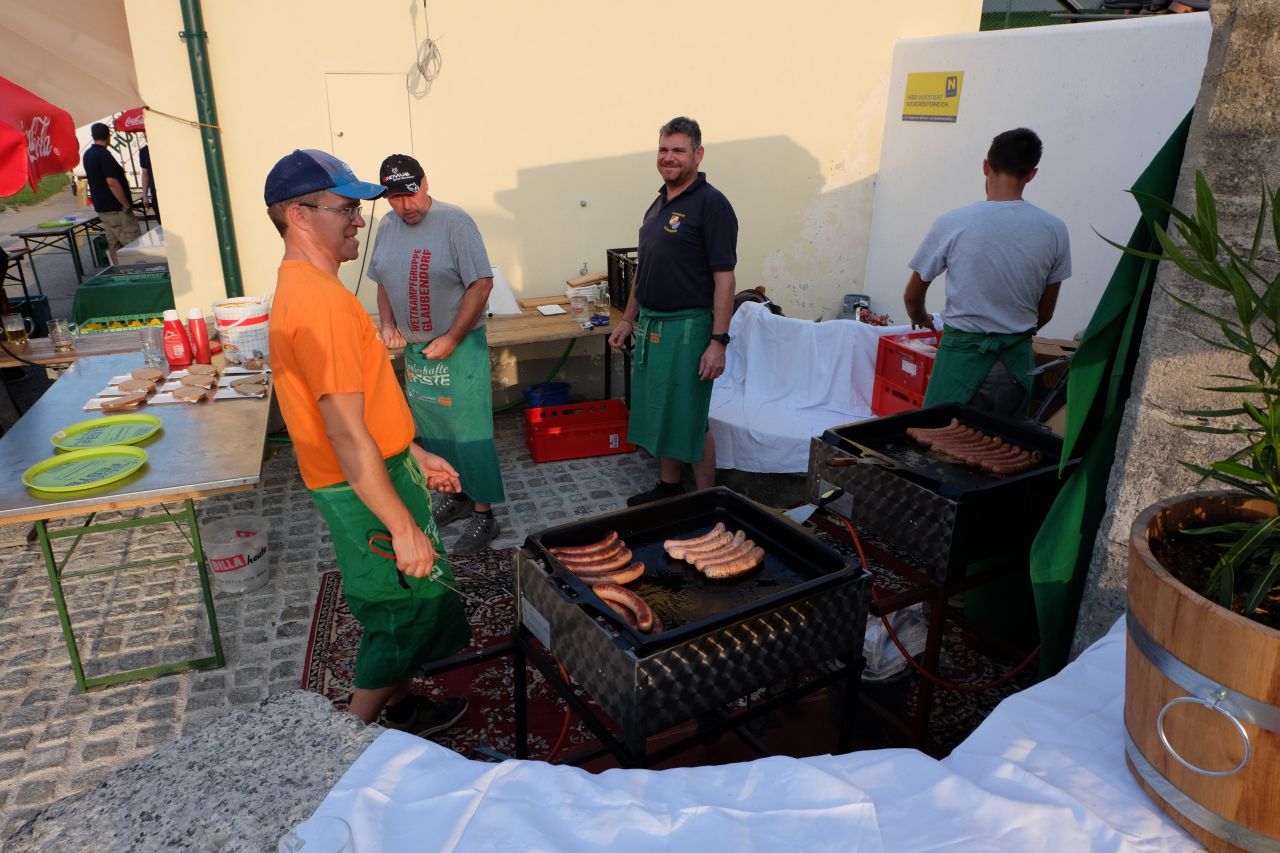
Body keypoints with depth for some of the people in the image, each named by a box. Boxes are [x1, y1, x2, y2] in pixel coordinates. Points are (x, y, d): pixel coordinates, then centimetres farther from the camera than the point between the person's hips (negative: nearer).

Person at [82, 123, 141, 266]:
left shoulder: (87, 155, 12)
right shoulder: (104, 155, -16)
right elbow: (112, 182, -22)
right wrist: (126, 205, -17)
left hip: (101, 208, 9)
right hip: (116, 209, -9)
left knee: (114, 246, 11)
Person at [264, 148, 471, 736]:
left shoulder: (304, 287, 9)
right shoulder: (320, 300, -25)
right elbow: (347, 435, -28)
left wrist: (415, 455, 19)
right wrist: (403, 527, -24)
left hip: (380, 468, 10)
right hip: (367, 488, -10)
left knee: (400, 606, 23)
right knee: (402, 611, 7)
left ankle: (399, 706, 43)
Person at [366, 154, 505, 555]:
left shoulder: (455, 221, -14)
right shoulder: (386, 227, 6)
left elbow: (481, 283, -16)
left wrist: (451, 339, -18)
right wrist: (388, 325, 1)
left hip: (458, 348, -6)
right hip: (414, 350, 7)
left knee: (470, 432, -2)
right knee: (432, 431, 16)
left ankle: (483, 513, 9)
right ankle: (457, 495, 33)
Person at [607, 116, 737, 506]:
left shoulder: (711, 204, -13)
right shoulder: (658, 204, 12)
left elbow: (724, 278, -17)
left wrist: (718, 341, -22)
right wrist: (628, 318, 18)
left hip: (687, 328, -8)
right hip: (650, 326, 8)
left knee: (691, 419, 1)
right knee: (657, 412, 17)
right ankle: (668, 485, 33)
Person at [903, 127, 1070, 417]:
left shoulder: (953, 223, -10)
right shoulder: (1054, 230, -3)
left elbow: (912, 297, 0)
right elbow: (1044, 314, 7)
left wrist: (921, 318, 22)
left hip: (963, 354, -3)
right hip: (1016, 360, 3)